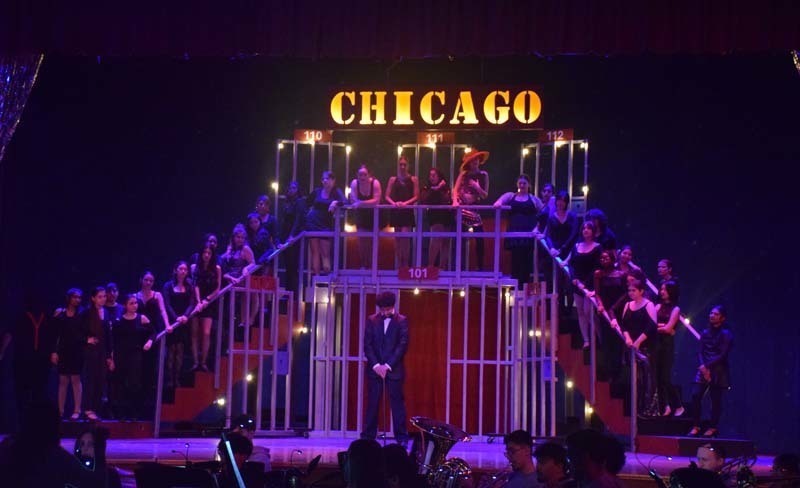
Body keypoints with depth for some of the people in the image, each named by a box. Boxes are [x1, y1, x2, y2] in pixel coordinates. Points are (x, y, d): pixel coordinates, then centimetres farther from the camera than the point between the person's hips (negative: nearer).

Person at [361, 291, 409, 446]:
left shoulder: (402, 321, 0)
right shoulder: (372, 320, 7)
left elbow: (403, 345, -6)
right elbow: (367, 345, 3)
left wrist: (388, 366, -12)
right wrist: (376, 365, -9)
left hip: (394, 370, -2)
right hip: (375, 369, 2)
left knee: (397, 403, 0)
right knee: (372, 404, 3)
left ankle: (401, 438, 4)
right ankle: (368, 437, 6)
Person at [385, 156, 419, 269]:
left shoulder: (413, 179, 5)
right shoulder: (393, 179, 10)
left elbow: (416, 197, -1)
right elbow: (387, 196, 6)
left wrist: (405, 203, -17)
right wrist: (394, 203, -14)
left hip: (407, 212, -3)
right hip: (396, 212, 3)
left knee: (405, 237, -13)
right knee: (398, 239, 6)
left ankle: (405, 264, -7)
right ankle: (399, 264, 11)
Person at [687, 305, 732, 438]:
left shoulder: (725, 334, -4)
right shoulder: (705, 333, 12)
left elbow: (723, 355, -11)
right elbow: (700, 351, 8)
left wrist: (707, 366, -15)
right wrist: (702, 366, -10)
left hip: (718, 371, -5)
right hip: (704, 369, 5)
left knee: (715, 399, -1)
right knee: (696, 395, -7)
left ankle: (712, 427, 9)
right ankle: (696, 426, 0)